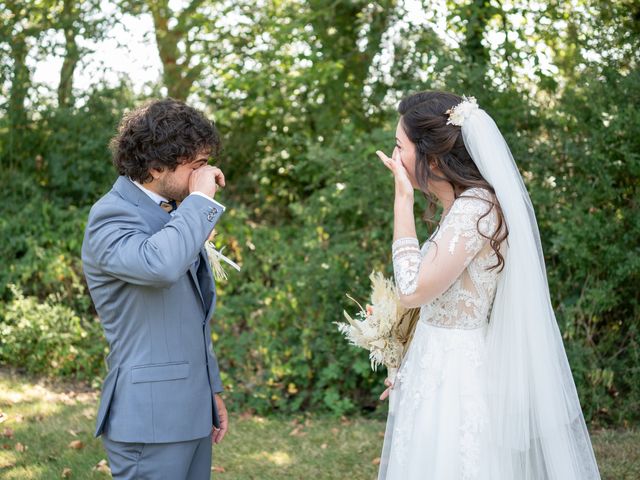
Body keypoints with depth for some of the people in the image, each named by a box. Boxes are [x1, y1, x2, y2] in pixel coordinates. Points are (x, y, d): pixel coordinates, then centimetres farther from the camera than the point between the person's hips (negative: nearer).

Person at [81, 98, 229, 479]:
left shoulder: (175, 214, 13)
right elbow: (159, 265, -37)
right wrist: (201, 199, -23)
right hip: (150, 419, -8)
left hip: (191, 412, 8)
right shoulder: (112, 217, -13)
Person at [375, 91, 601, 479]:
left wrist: (403, 198, -16)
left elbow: (413, 290, -21)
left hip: (454, 378, -9)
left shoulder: (476, 207, -21)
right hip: (439, 370, 9)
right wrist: (409, 371, 19)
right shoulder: (464, 204, 9)